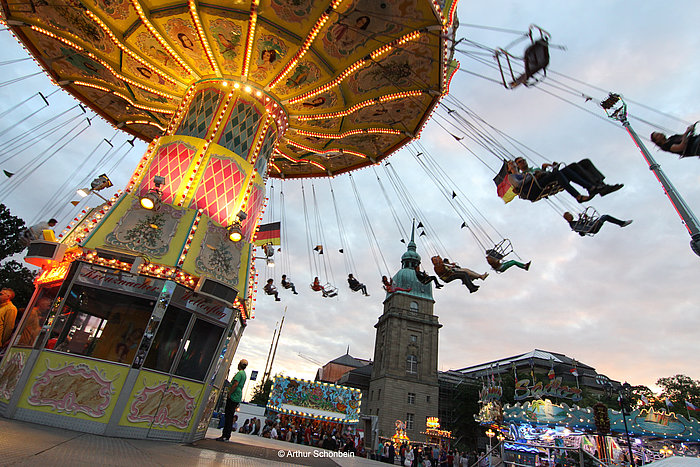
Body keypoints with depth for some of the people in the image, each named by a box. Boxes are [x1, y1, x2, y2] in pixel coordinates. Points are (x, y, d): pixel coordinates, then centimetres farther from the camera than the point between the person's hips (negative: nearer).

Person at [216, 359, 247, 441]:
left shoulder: (240, 373, -11)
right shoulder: (244, 374, 19)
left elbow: (235, 384, -23)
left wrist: (229, 394, -17)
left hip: (233, 397, -10)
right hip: (237, 398, 10)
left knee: (228, 416, -7)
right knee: (230, 417, 12)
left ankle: (225, 436, -7)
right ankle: (227, 435, 16)